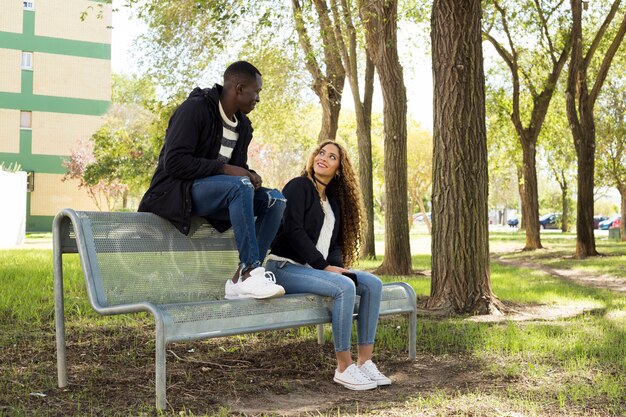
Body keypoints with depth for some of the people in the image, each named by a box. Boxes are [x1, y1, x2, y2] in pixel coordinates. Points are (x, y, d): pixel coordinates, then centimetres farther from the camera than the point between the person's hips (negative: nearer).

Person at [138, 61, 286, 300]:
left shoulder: (243, 125, 12)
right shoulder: (194, 108, -13)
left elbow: (238, 166, 19)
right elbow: (174, 162, -21)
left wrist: (249, 175, -6)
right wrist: (224, 168, -23)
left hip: (215, 195, 8)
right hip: (176, 192, -8)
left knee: (275, 199, -11)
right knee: (240, 186, -33)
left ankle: (242, 278, -18)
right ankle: (251, 270, -31)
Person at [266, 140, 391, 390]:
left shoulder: (333, 198, 19)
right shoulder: (299, 186, -5)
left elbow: (334, 241, 17)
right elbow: (293, 230, -16)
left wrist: (336, 266, -5)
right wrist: (323, 266, -17)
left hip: (317, 267, 8)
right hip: (286, 267, -8)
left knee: (372, 284, -10)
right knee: (344, 287, -30)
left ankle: (365, 362, -10)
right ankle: (344, 368, -22)